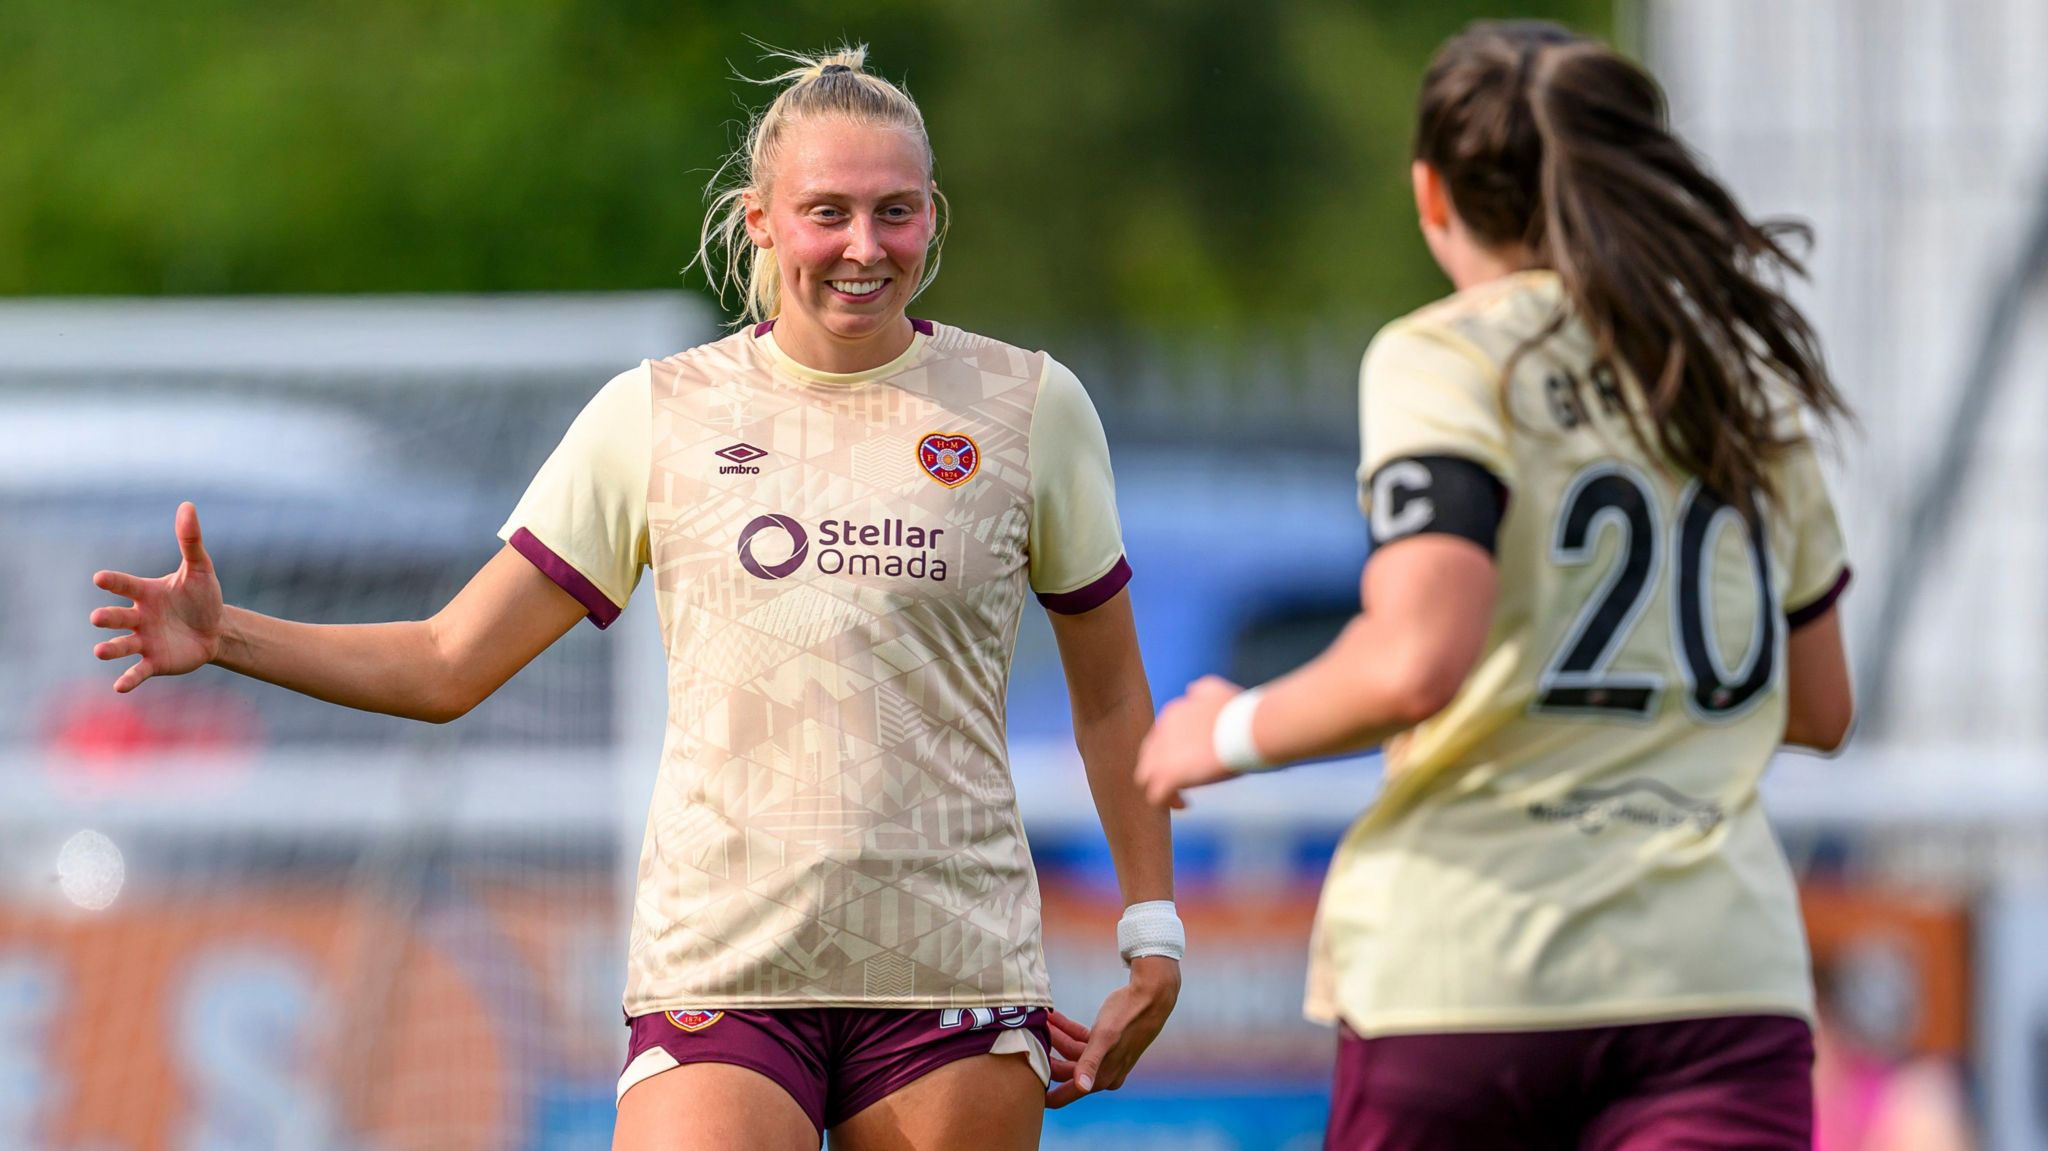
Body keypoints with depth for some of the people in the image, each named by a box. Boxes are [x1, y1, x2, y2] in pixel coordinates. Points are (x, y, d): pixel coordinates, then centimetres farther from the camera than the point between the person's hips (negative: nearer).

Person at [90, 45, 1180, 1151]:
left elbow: (1110, 695, 15)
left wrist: (1153, 939, 9)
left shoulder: (1031, 405, 6)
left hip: (953, 976, 1)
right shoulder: (655, 414, 5)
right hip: (721, 965, -1)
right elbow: (449, 664, 6)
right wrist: (223, 636, -7)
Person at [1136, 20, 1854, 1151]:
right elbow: (1818, 709, 24)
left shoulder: (1445, 360, -2)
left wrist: (1233, 732, 0)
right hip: (1721, 966, 3)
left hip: (1468, 962, -3)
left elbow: (1416, 664, -17)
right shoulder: (1745, 377, 16)